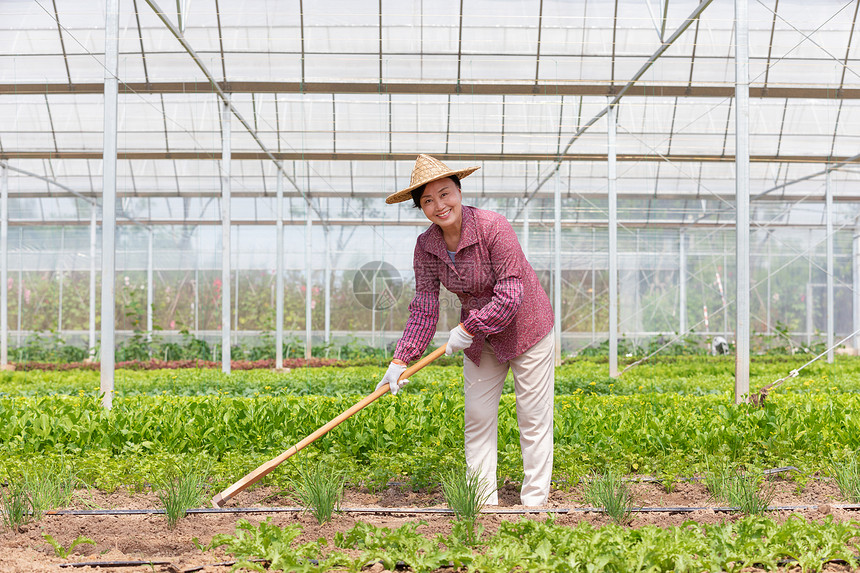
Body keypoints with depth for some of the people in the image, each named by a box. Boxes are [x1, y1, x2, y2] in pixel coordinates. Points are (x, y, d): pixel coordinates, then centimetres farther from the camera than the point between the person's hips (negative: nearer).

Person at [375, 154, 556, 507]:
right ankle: (484, 504, 16)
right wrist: (400, 360, -15)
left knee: (533, 419, 1)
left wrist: (467, 329, -23)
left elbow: (510, 295, -27)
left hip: (525, 328, -5)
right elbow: (424, 308, -7)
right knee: (477, 416, 6)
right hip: (480, 337, 6)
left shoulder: (493, 228, -26)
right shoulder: (426, 246, -9)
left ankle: (533, 503, 10)